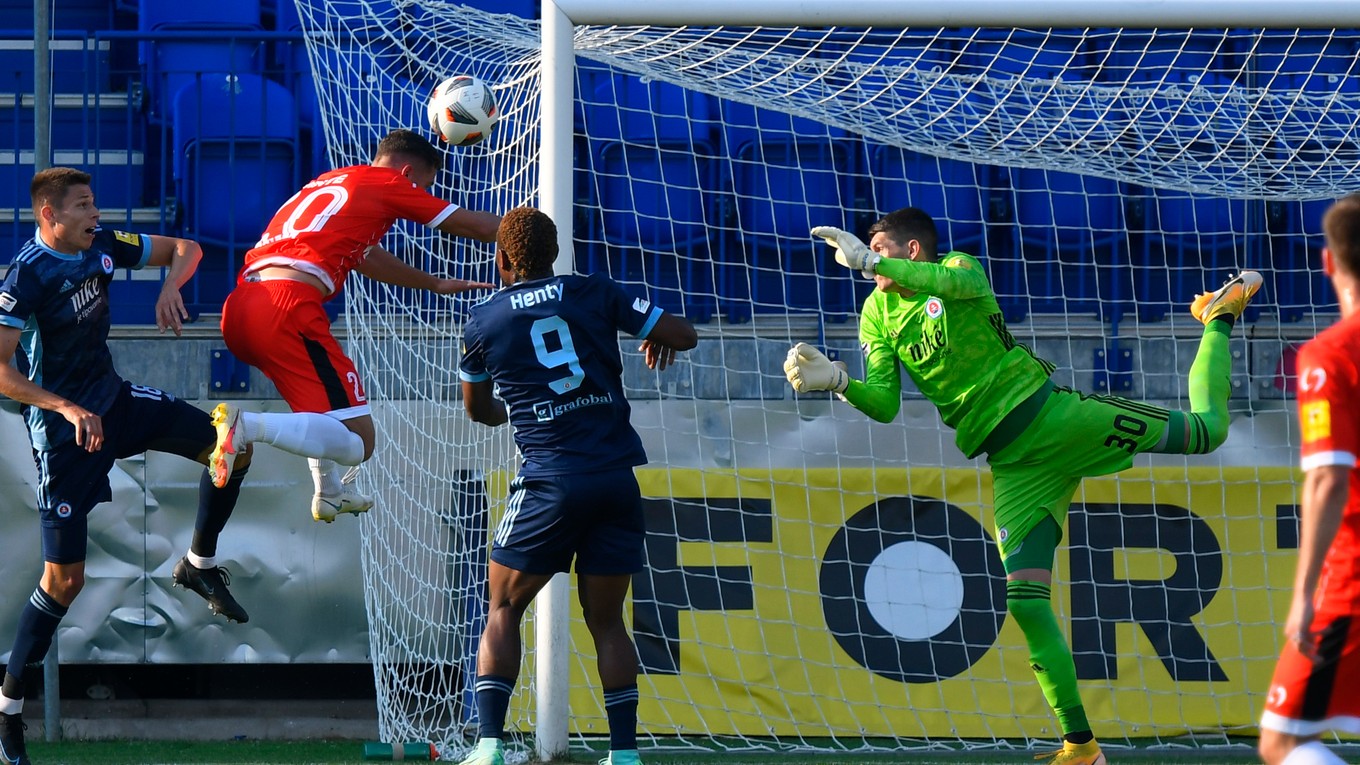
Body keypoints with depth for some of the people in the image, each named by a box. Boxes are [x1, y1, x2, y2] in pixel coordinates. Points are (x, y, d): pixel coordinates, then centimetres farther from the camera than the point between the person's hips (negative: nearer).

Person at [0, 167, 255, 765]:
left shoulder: (102, 247, -3)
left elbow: (185, 249, 9)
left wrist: (171, 287, -14)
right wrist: (68, 409, -35)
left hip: (115, 401, 7)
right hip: (63, 429, -7)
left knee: (231, 446, -1)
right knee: (65, 579, -6)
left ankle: (200, 565, 20)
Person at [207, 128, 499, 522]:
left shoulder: (331, 182, 32)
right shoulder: (388, 183, 11)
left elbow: (367, 257, 49)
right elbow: (480, 227, 17)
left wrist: (435, 284, 60)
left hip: (238, 309, 9)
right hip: (288, 303, -9)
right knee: (357, 442, -11)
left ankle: (329, 493, 35)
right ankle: (247, 426, -28)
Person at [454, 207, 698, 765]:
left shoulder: (483, 322, 6)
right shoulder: (595, 294, 6)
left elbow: (476, 410, 23)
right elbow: (683, 334, 8)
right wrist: (658, 343, 31)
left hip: (551, 483, -2)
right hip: (617, 478, 2)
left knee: (502, 613, 10)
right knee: (607, 621, 11)